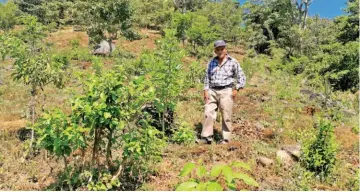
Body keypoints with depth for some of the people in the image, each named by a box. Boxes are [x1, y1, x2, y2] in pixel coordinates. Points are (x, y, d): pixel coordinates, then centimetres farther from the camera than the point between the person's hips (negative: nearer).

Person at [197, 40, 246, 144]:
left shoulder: (233, 62, 1)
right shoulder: (212, 62, 12)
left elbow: (241, 77, 4)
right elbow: (207, 77, 15)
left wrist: (236, 89, -6)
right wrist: (206, 91, 6)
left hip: (226, 91, -3)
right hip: (212, 91, 3)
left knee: (226, 116, -1)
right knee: (208, 114, -5)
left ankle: (226, 139, 9)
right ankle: (206, 137, 0)